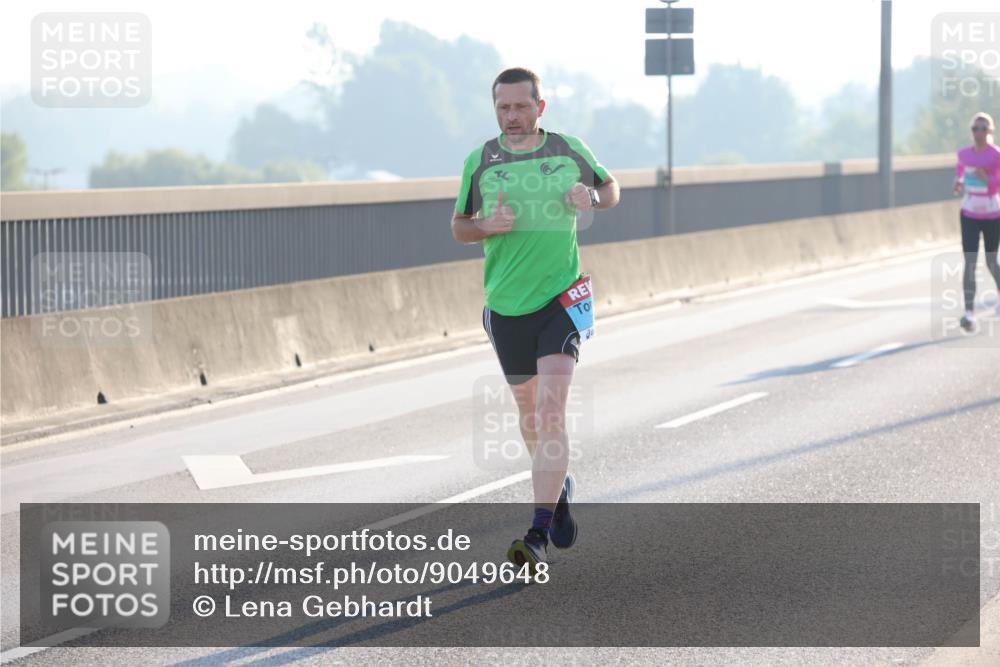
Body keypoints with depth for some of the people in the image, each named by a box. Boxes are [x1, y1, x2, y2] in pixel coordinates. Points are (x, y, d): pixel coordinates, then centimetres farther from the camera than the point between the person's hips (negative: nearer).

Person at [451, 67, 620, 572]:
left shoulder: (569, 151, 2)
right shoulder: (479, 162, 3)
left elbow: (611, 189, 18)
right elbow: (458, 227, 11)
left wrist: (591, 196, -6)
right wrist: (488, 226, -11)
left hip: (562, 298, -2)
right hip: (505, 305, 2)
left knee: (550, 409, -16)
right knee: (528, 409, 14)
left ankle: (538, 536, -19)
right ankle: (558, 485, 44)